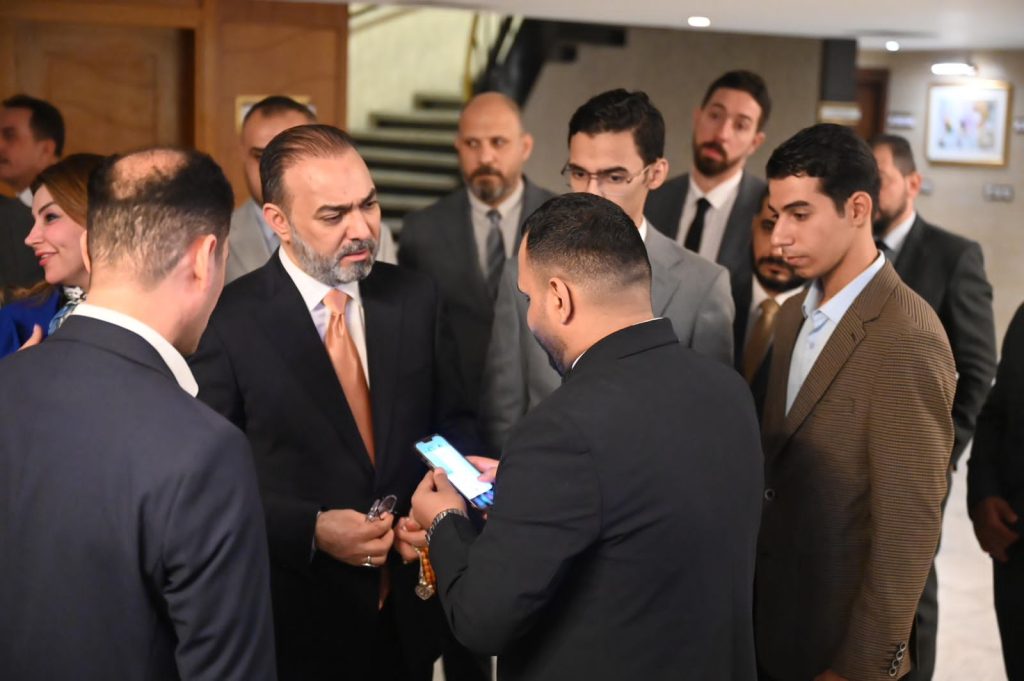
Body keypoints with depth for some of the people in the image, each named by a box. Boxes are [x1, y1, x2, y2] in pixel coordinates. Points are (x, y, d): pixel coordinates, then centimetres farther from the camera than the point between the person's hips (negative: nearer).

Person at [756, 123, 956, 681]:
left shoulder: (906, 340, -22)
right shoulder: (794, 314, 4)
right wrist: (753, 607, 7)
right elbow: (778, 469, 8)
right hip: (772, 620, 7)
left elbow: (909, 527, -21)